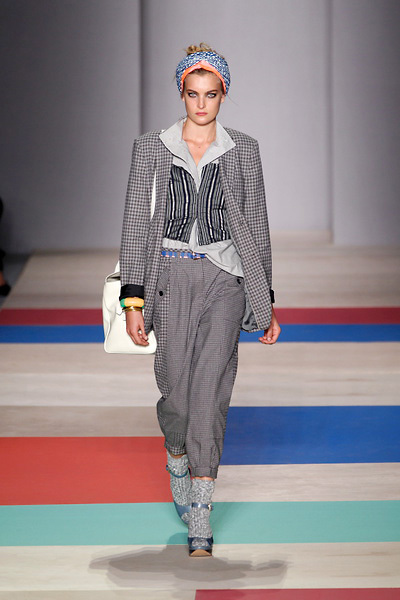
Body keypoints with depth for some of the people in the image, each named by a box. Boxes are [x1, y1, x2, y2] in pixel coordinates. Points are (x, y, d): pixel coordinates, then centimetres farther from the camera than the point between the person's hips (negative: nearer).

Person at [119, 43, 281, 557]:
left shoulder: (243, 151, 6)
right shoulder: (151, 148, 4)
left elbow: (256, 227, 9)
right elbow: (136, 223, 3)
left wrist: (266, 302, 7)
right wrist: (133, 299, -3)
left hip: (224, 280, -1)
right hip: (170, 277, 1)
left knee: (210, 394, -10)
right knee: (176, 390, 2)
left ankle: (199, 525, -9)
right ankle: (178, 473, 35)